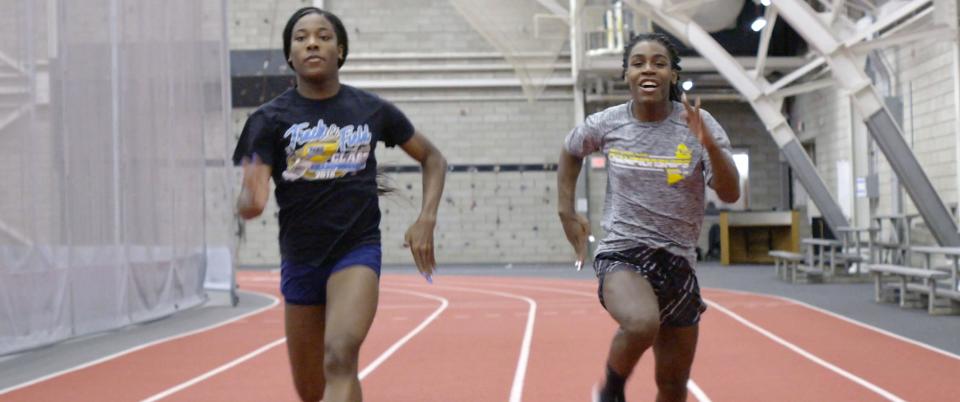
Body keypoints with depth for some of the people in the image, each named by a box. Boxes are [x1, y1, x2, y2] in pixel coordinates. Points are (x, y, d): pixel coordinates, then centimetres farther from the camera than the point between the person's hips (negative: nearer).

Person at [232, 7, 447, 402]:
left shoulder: (372, 110, -1)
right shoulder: (270, 118, -4)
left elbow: (433, 158, 13)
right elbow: (250, 200, -15)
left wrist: (426, 220, -2)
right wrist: (250, 202, -40)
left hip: (357, 250, -2)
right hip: (299, 260, 2)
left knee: (340, 356, -27)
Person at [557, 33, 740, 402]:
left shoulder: (698, 125, -6)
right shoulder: (605, 125, -4)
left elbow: (730, 194, -14)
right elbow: (570, 153, 18)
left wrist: (710, 146, -30)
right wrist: (567, 213, 11)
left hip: (677, 261, 2)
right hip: (622, 253, -2)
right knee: (642, 324, -36)